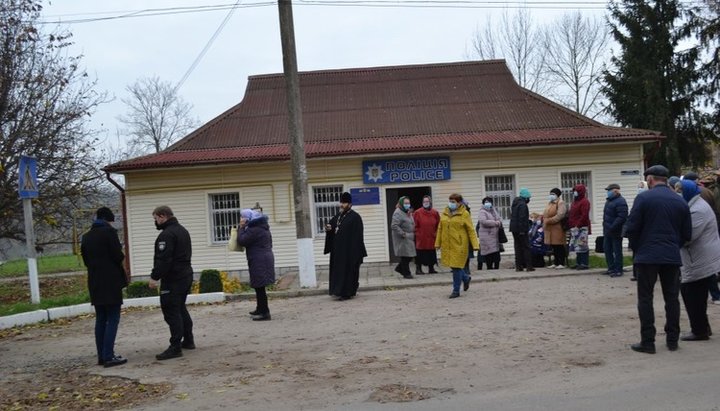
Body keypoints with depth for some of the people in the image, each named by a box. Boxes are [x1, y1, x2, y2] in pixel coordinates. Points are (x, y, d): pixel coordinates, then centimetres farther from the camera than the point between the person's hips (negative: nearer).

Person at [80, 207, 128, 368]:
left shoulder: (86, 236, 12)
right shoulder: (109, 232, -10)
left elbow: (85, 259, 15)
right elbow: (118, 256, -14)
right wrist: (121, 257, 7)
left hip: (95, 283, 7)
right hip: (110, 282, -7)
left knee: (100, 319, 11)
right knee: (112, 319, -4)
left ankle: (102, 356, 14)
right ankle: (108, 356, -8)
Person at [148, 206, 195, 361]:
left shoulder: (167, 234, -17)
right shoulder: (183, 230, 16)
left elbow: (163, 259, -24)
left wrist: (155, 277, -20)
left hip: (172, 278, -10)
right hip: (186, 275, 10)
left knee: (171, 311, -7)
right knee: (181, 309, 19)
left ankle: (175, 347, -7)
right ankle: (188, 340, 26)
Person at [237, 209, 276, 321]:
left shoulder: (254, 230, -17)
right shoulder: (262, 227, 15)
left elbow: (241, 241, -18)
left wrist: (241, 228, -7)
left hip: (259, 261, -11)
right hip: (266, 258, 11)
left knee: (259, 287, -7)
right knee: (259, 286, 20)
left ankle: (265, 313, -5)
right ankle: (260, 309, 31)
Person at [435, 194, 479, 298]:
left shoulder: (464, 214, -5)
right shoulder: (445, 213, 10)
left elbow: (471, 230, -6)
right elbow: (440, 228, 13)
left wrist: (475, 244, -10)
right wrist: (438, 243, 11)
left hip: (459, 244, -5)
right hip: (447, 244, 5)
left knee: (456, 266, -4)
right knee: (452, 265, 11)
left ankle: (456, 291, 7)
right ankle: (466, 278, 39)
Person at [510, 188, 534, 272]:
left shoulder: (515, 204, 15)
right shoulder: (522, 204, -15)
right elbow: (522, 218, -21)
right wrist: (522, 230, -21)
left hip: (514, 229, 9)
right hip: (521, 229, -9)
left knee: (518, 247, 11)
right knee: (526, 247, -4)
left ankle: (518, 266, 10)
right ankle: (529, 266, -4)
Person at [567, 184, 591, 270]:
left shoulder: (584, 202, -9)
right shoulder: (575, 201, 20)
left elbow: (584, 216, -18)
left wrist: (578, 225, -21)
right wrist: (570, 224, 12)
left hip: (581, 228, -9)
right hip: (574, 228, 9)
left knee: (582, 246, -7)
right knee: (577, 246, 11)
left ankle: (585, 264, -3)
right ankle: (578, 263, 17)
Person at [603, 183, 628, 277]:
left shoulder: (620, 202, -16)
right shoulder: (609, 200, 14)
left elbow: (622, 217, -25)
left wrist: (612, 227, -27)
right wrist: (605, 225, 14)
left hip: (616, 232, -10)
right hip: (607, 231, 10)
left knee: (617, 251, -2)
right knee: (607, 249, 14)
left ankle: (618, 270, 6)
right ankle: (611, 268, 24)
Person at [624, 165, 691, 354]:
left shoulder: (643, 198, -8)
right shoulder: (680, 202, 7)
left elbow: (631, 228, -10)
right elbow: (687, 233, 9)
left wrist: (637, 249, 5)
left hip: (647, 256, -4)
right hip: (672, 257, 4)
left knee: (645, 299, 3)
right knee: (672, 298, 13)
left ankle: (647, 342, 3)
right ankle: (672, 340, 19)